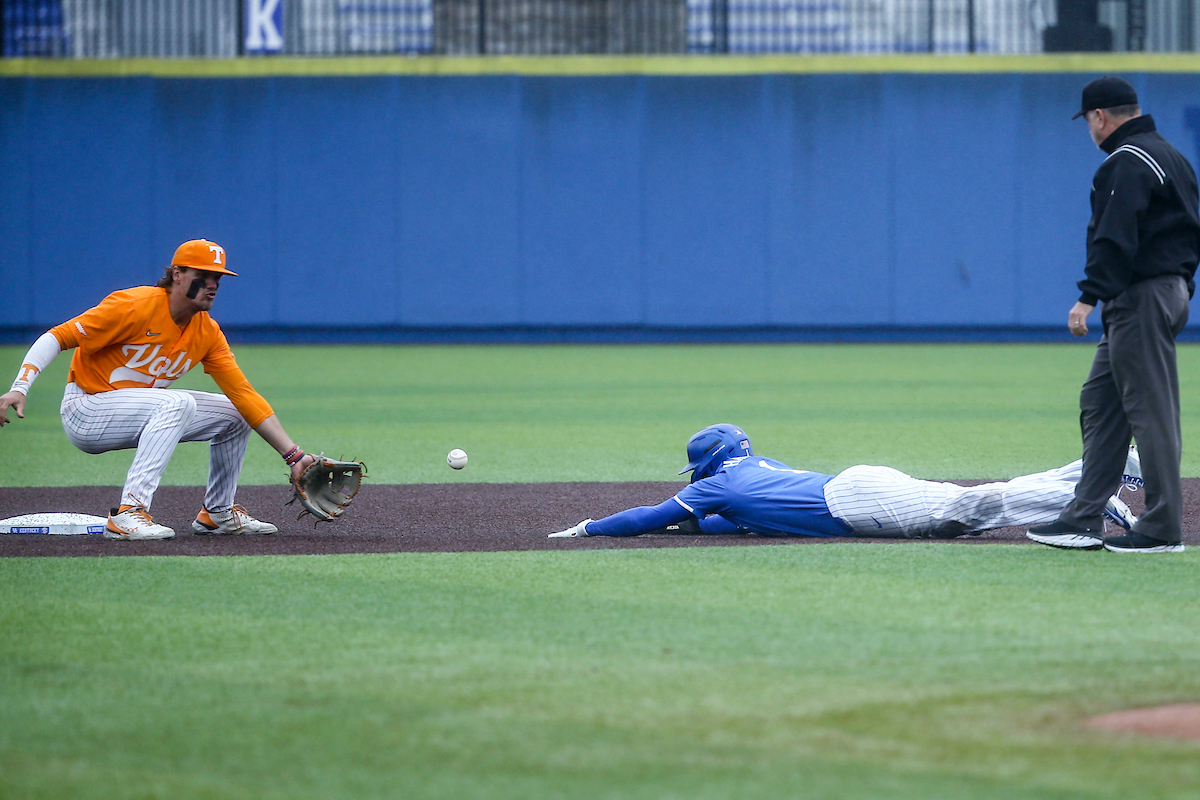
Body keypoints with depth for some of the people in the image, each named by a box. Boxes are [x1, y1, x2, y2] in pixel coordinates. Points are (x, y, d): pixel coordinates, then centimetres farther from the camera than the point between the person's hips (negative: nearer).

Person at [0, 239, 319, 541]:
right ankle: (128, 513, -36)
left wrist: (293, 455, -8)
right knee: (179, 402, -32)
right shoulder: (136, 307, -20)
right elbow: (58, 337, -21)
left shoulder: (208, 332, 1)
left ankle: (218, 513, 21)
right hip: (86, 412, -8)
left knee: (234, 414, 5)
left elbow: (244, 394, -1)